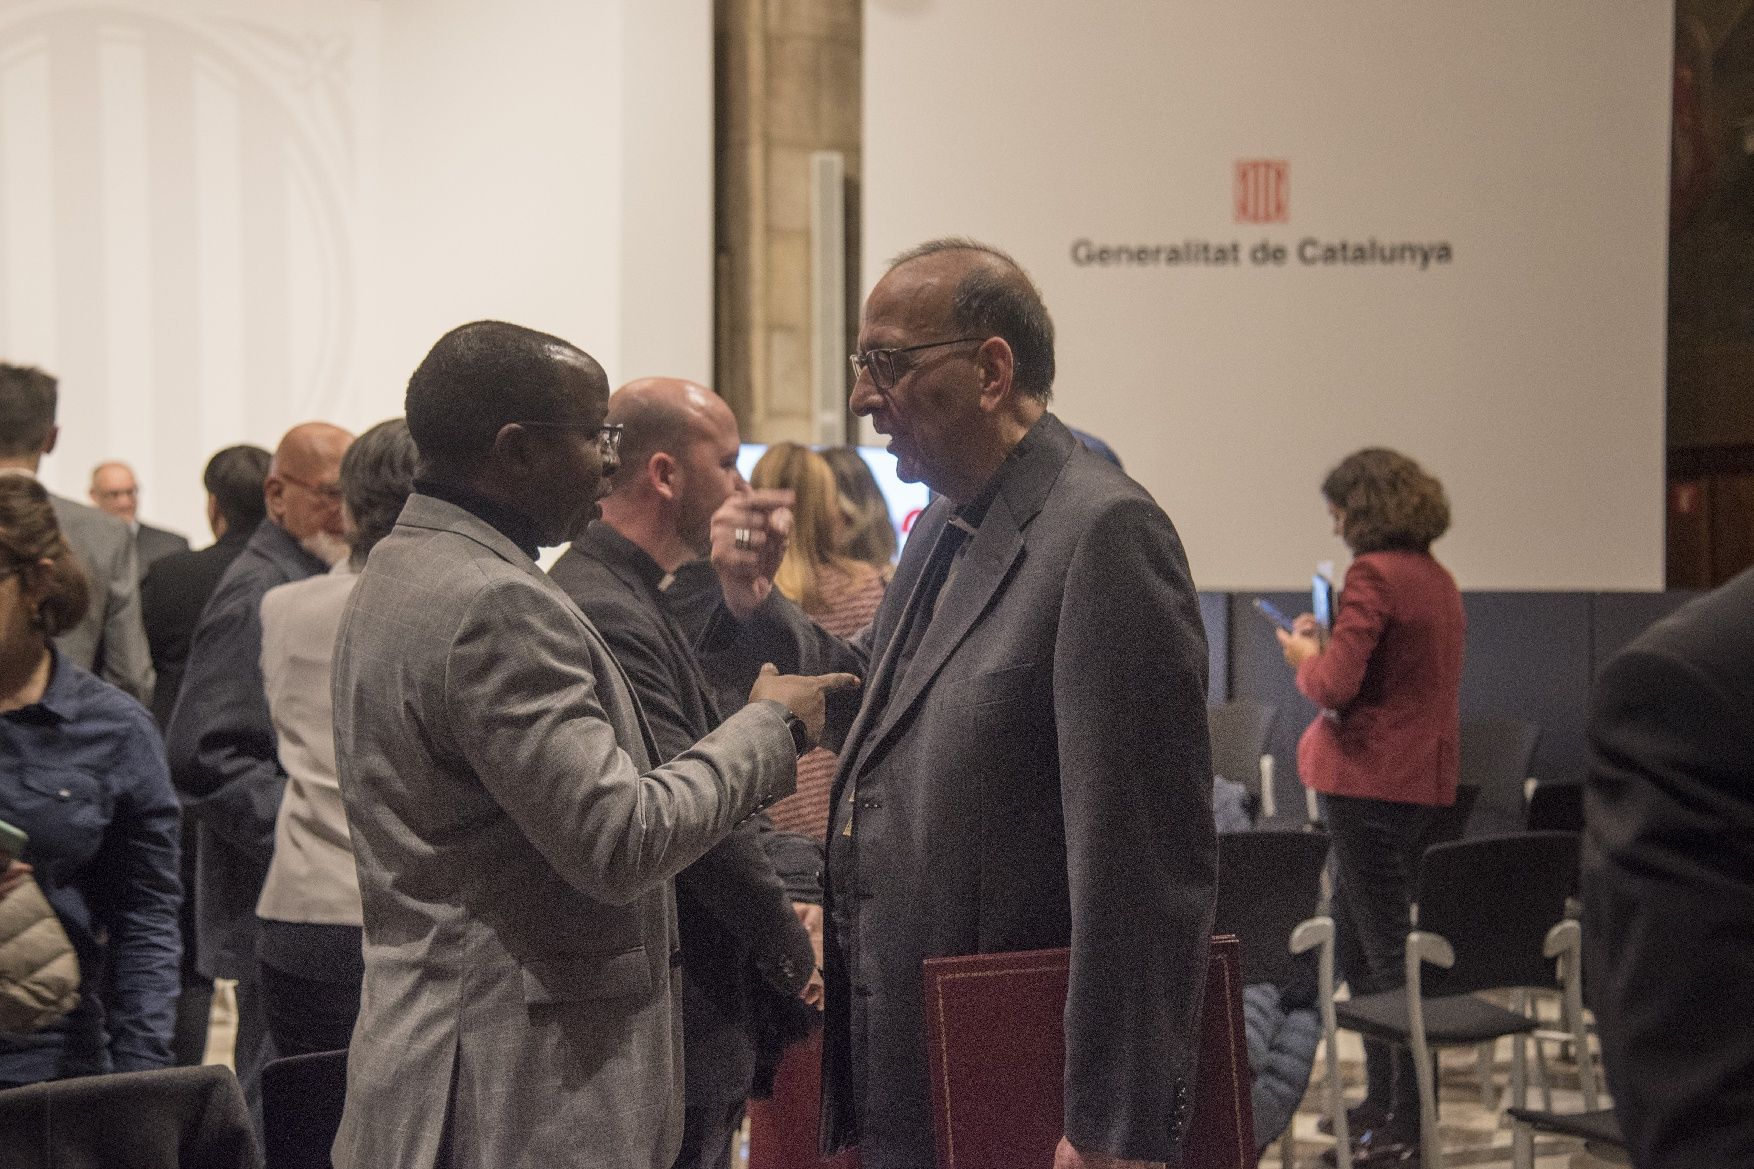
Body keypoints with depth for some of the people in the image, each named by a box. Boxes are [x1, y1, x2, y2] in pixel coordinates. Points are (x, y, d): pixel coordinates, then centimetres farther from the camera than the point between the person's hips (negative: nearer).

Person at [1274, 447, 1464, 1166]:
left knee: (1382, 948, -4)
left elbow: (1337, 683, -21)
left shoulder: (1373, 574, -15)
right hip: (1425, 776, 9)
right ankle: (1383, 1101, 27)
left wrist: (1304, 656, -2)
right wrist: (1327, 649, 16)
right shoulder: (1437, 578, 13)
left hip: (1371, 779, -9)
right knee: (1358, 939, 19)